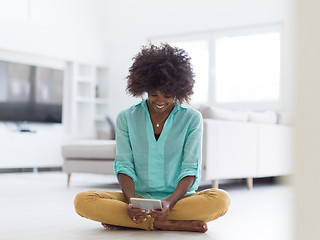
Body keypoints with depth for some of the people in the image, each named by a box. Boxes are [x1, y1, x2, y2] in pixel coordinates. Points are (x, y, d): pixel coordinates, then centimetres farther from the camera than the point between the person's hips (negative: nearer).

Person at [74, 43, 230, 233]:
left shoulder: (192, 118, 4)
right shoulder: (126, 118, 7)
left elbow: (190, 169, -4)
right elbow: (124, 165, 1)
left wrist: (170, 201, -23)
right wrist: (131, 201, -20)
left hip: (179, 197, -1)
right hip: (138, 196, 1)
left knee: (221, 199, -32)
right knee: (83, 201, -26)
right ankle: (172, 224, -27)